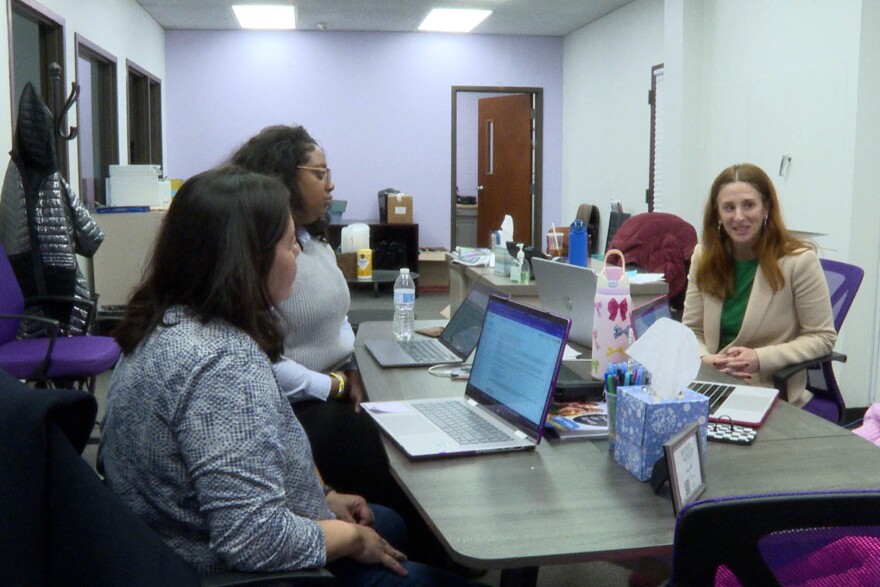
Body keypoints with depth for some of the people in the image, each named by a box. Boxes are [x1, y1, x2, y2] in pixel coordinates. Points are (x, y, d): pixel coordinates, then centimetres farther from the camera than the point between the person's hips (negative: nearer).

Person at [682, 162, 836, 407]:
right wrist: (705, 359, -14)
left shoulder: (799, 260, -8)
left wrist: (760, 359, -17)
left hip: (773, 395, -4)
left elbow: (822, 337, -4)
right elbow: (691, 330, 8)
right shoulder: (704, 256, 5)